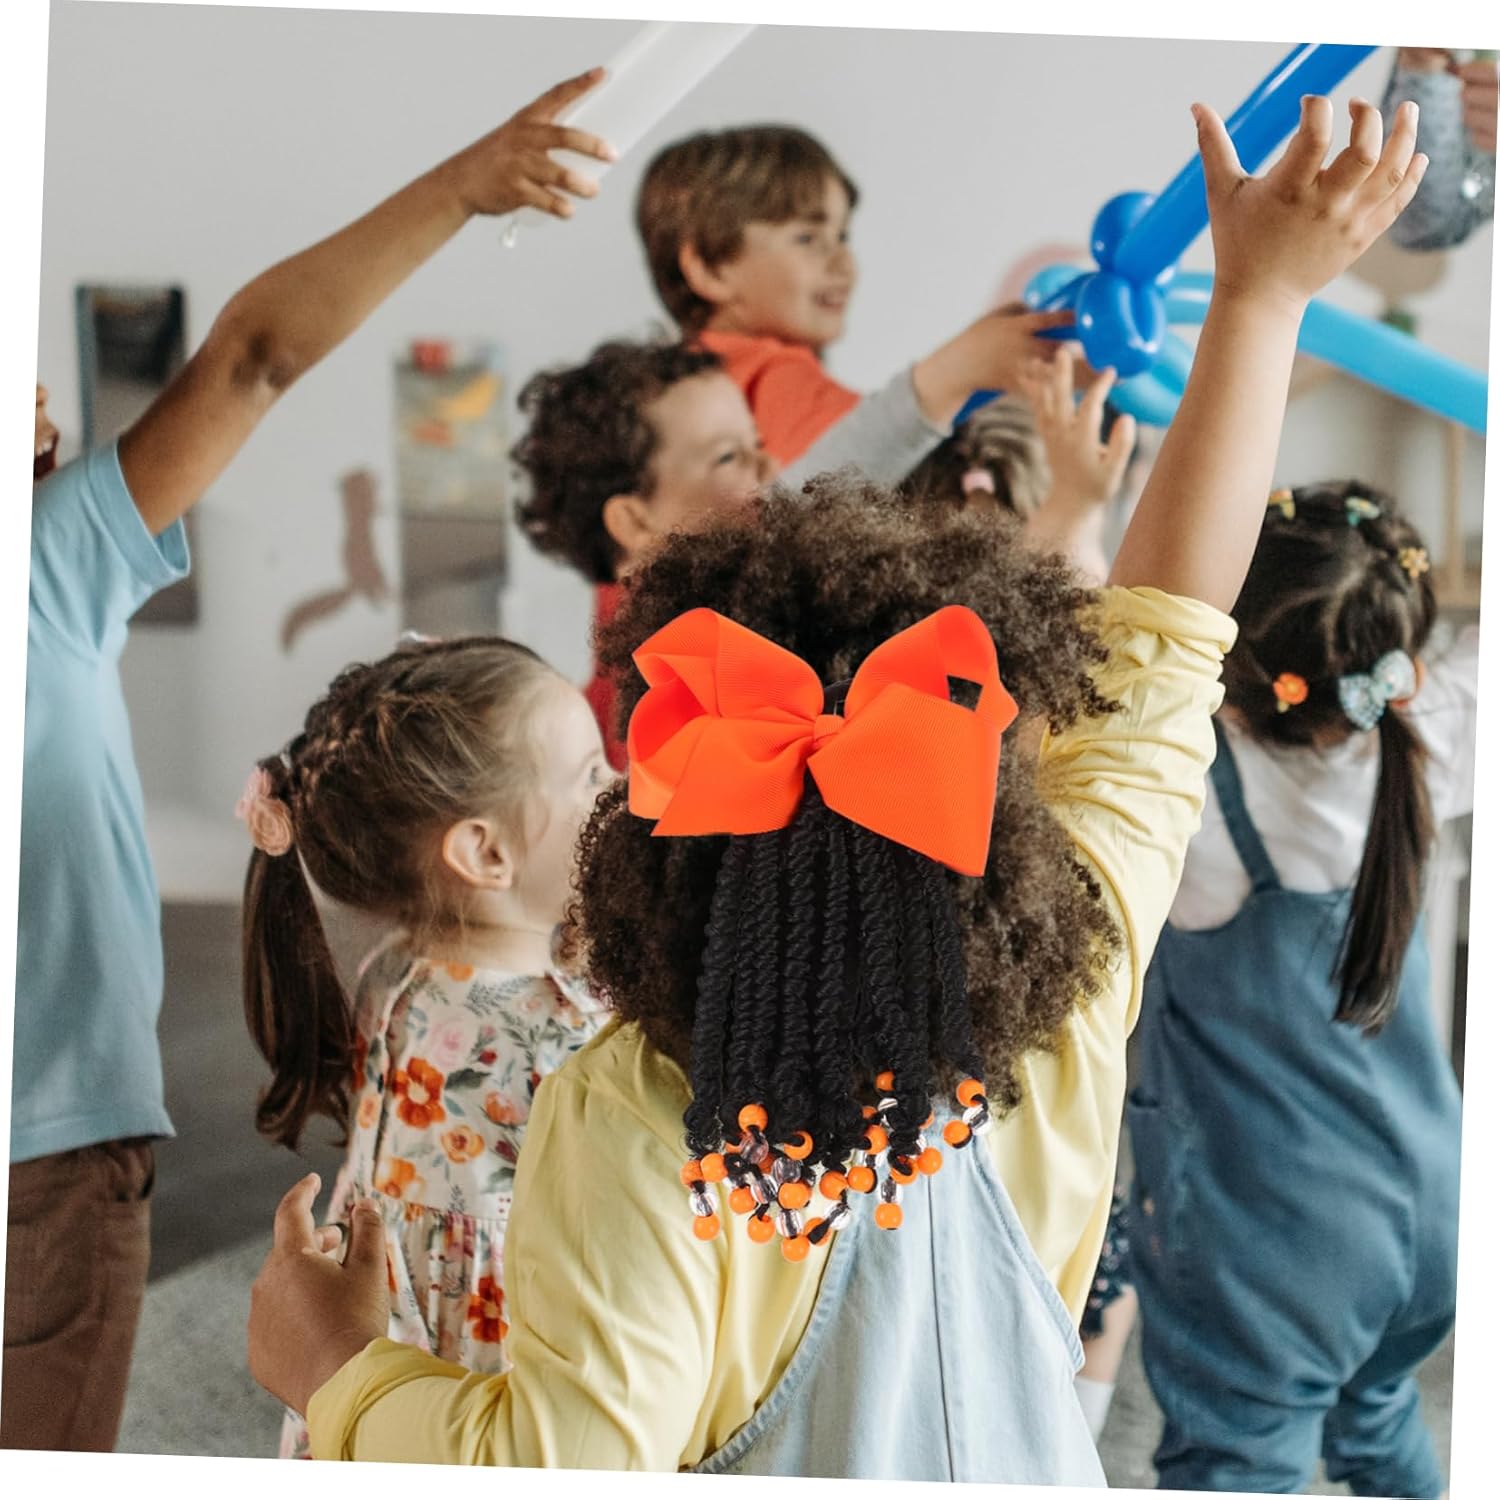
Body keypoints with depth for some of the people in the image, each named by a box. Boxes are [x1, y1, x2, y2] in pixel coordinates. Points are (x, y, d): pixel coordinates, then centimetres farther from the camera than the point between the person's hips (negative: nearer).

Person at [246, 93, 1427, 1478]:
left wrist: (345, 1374, -14)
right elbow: (1165, 641, -17)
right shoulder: (1064, 1019, -24)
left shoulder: (633, 1129, -35)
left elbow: (562, 1465, -30)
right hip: (1023, 1455, 3)